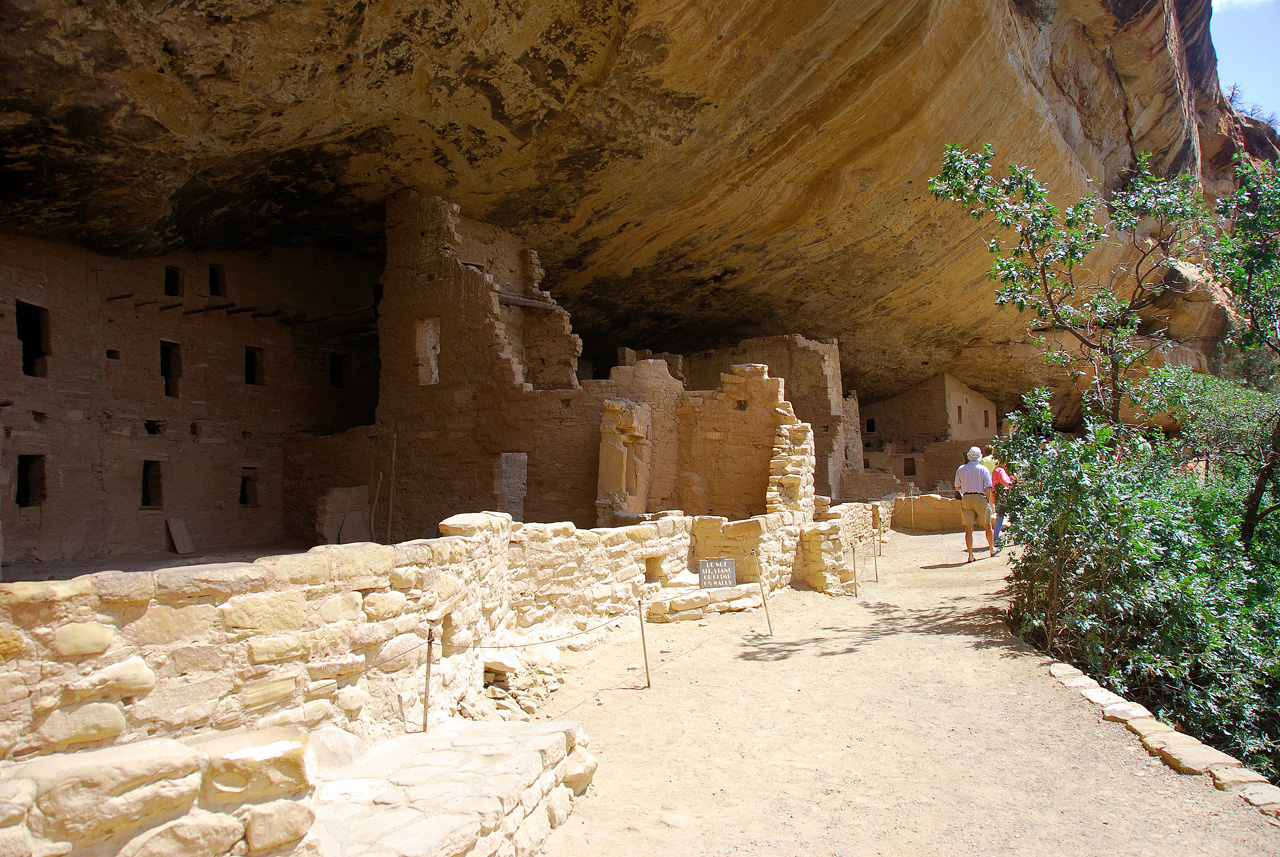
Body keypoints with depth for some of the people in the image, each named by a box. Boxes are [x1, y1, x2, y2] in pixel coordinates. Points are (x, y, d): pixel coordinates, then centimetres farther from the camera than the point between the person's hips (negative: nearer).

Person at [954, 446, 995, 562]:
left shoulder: (961, 469, 4)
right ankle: (992, 549, 29)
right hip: (980, 498, -2)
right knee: (987, 525, 16)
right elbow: (988, 488, -9)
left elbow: (957, 487, 6)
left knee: (969, 528, 1)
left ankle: (970, 555, -2)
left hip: (966, 499, 2)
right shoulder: (983, 469, -4)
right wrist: (988, 501, 0)